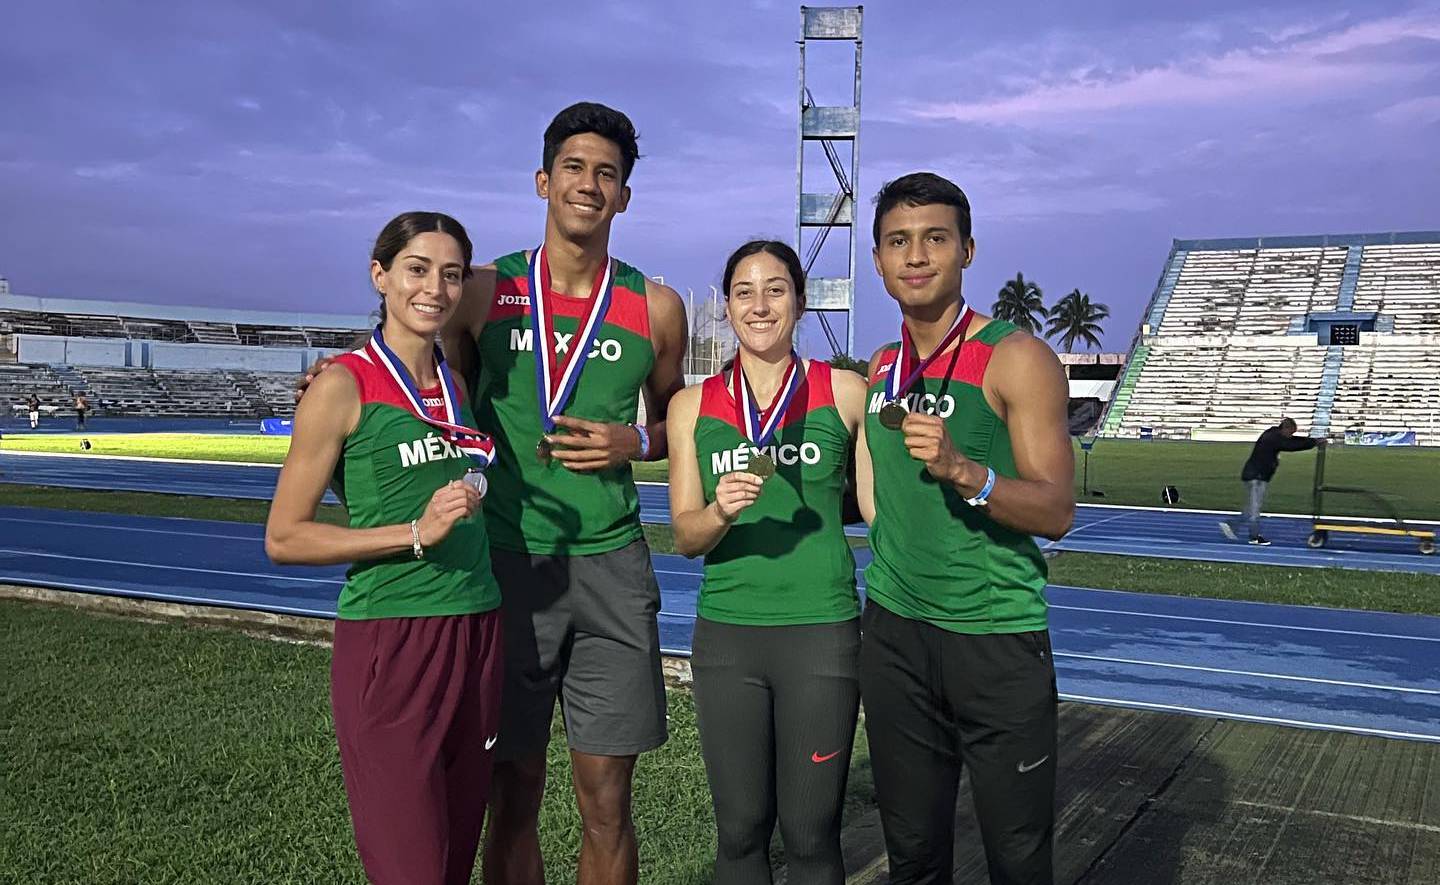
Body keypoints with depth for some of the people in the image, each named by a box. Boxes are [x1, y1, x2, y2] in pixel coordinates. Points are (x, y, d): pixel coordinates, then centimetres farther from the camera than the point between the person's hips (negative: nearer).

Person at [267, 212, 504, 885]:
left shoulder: (459, 383, 12)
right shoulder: (344, 385, -6)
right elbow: (284, 538, -8)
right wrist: (416, 533, -16)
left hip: (477, 635, 6)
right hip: (388, 645, -6)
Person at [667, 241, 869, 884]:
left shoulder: (846, 393, 0)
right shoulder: (692, 406, 6)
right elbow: (685, 536, 3)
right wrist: (721, 512, -17)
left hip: (822, 631, -2)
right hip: (726, 634, 2)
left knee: (811, 833, 6)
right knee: (740, 830, 12)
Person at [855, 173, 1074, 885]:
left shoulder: (1015, 358, -9)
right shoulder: (881, 369, 9)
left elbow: (1055, 513, -15)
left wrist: (961, 469, -29)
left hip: (998, 639, -4)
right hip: (894, 632, 5)